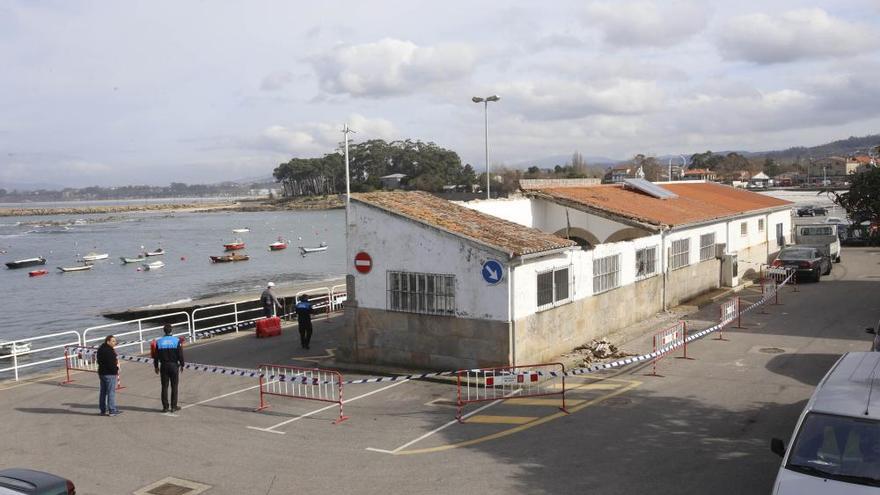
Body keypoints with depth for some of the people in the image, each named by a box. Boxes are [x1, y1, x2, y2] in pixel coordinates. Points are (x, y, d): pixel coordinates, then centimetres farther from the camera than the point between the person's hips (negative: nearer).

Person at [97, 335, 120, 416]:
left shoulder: (101, 349, 11)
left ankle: (103, 410, 20)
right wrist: (116, 370, -8)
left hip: (101, 372, 10)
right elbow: (111, 363, -23)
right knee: (111, 392, -4)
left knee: (103, 392, 14)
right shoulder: (109, 350, -20)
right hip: (110, 374, -10)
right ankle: (112, 410, -1)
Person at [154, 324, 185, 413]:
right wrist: (182, 365, 5)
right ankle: (173, 406, 7)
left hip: (164, 366, 2)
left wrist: (156, 366, 13)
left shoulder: (159, 342, -1)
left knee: (164, 387, 6)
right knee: (174, 387, 6)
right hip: (174, 366, -2)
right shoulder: (177, 341, -7)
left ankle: (165, 407, 7)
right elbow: (180, 355, -7)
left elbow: (156, 356, 3)